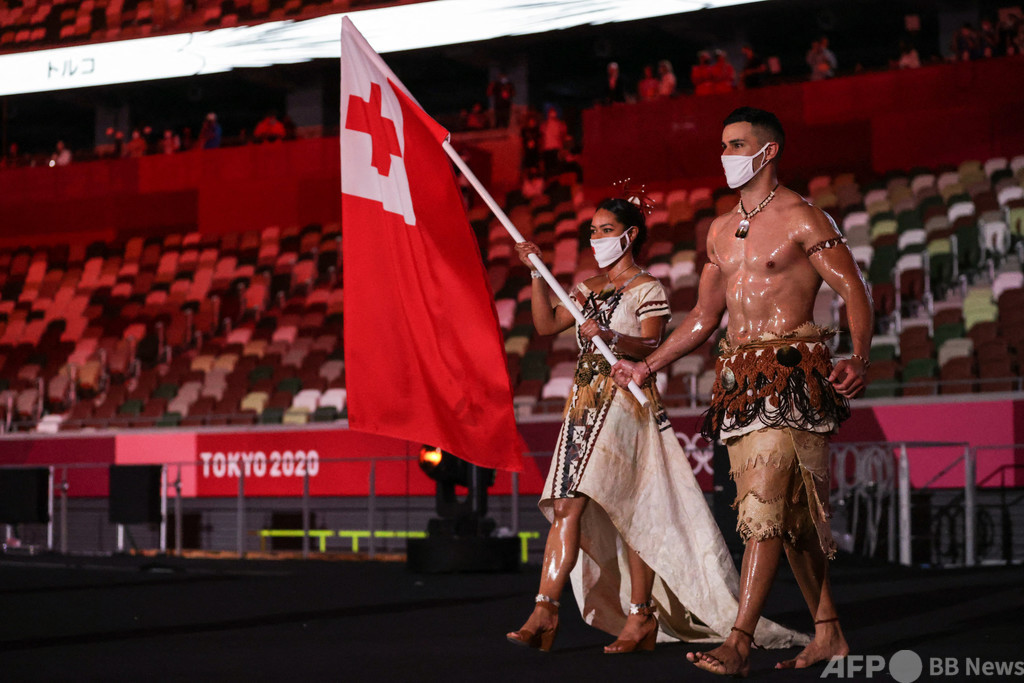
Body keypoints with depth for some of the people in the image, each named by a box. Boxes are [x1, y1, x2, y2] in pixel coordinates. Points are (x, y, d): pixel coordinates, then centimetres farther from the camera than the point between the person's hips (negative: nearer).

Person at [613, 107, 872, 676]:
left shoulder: (801, 218, -4)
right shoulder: (721, 230, 18)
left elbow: (855, 292, -9)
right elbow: (704, 317, 25)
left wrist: (859, 360, -25)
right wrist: (647, 367, 22)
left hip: (791, 371, -7)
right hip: (739, 374, 7)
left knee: (763, 505, -14)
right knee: (792, 512, 9)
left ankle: (739, 643, -18)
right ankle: (829, 634, 16)